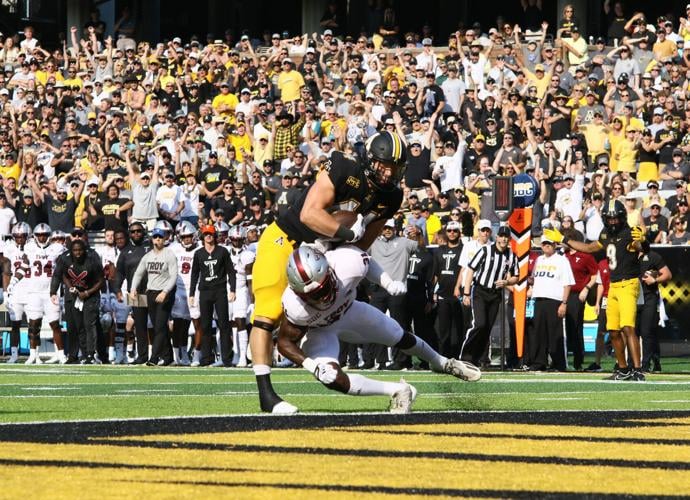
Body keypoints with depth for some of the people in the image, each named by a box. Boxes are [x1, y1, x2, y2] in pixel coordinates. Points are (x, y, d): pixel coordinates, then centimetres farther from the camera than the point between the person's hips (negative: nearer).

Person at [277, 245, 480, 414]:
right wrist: (311, 366, -40)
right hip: (317, 329, -3)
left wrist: (389, 283, -25)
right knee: (332, 379, -28)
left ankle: (442, 363, 50)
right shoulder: (295, 306, -43)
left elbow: (367, 263, -12)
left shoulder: (347, 264, -39)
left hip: (347, 310, 3)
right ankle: (397, 391, -10)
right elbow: (285, 343, -26)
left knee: (401, 338, 20)